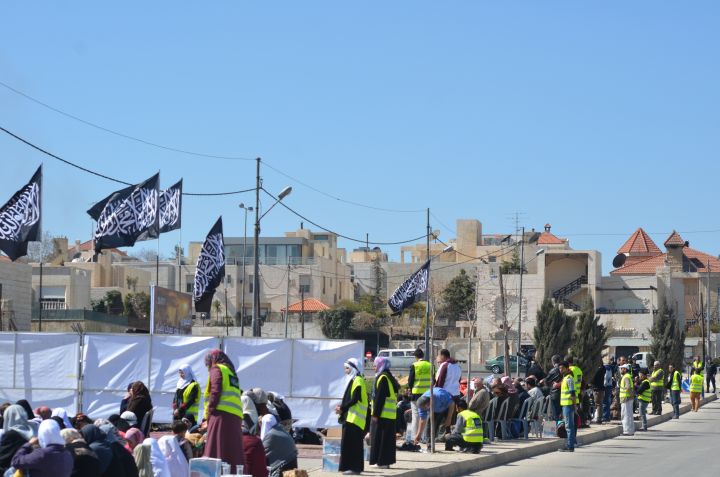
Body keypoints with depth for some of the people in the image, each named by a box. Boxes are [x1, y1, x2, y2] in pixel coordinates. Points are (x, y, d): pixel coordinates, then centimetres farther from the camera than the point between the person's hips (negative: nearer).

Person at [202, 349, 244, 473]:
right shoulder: (232, 373, 29)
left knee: (215, 452, -13)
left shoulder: (217, 369, 7)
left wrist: (209, 413, -7)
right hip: (236, 416, 8)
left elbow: (215, 392, -8)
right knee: (233, 453, 2)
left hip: (222, 415, -8)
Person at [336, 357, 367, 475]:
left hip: (354, 418, -10)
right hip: (350, 417, 10)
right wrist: (342, 407, 5)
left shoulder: (358, 381, -11)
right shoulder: (353, 380, 17)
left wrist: (342, 409, -14)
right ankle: (348, 466, 13)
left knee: (352, 443, -10)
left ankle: (354, 467, -10)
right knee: (347, 442, 9)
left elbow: (354, 400, -17)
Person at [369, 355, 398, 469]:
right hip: (390, 414, 9)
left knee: (379, 438, -5)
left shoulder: (382, 378, -13)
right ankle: (386, 461, 15)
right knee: (388, 438, 11)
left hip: (382, 414, -9)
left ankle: (382, 461, -4)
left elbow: (380, 397, -18)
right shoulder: (389, 377, 15)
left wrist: (375, 414, -18)